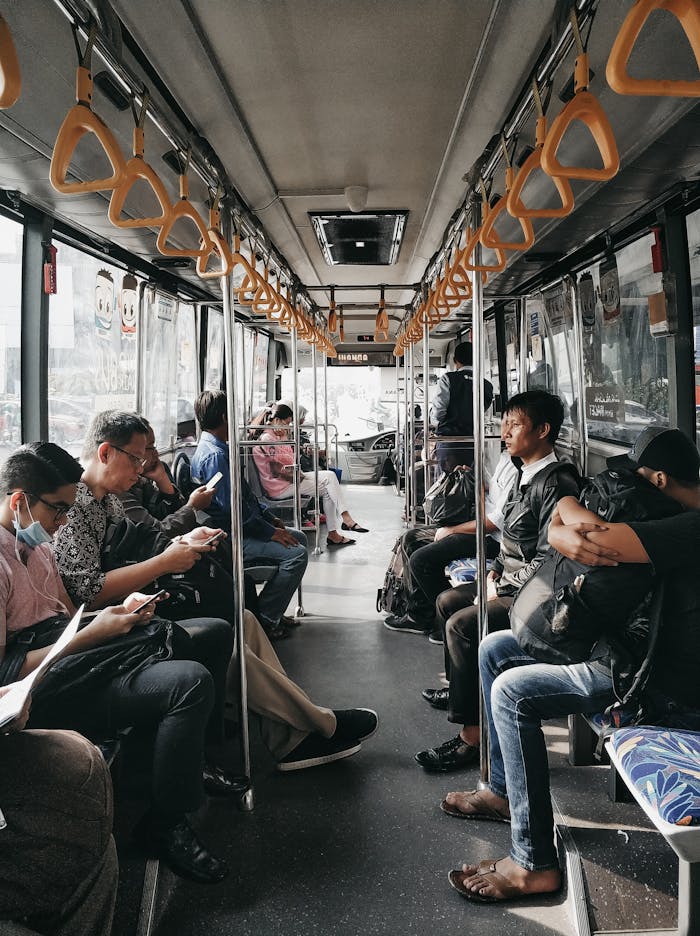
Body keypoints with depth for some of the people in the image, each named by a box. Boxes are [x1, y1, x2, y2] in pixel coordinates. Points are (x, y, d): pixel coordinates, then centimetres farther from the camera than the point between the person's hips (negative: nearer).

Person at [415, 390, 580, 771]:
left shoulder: (554, 484, -21)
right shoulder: (525, 476, 10)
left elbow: (547, 561, -25)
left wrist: (500, 589, -16)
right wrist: (495, 571, 6)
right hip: (508, 583, 11)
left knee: (461, 624, -24)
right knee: (447, 600, 18)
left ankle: (471, 734, -18)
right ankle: (458, 686, 34)